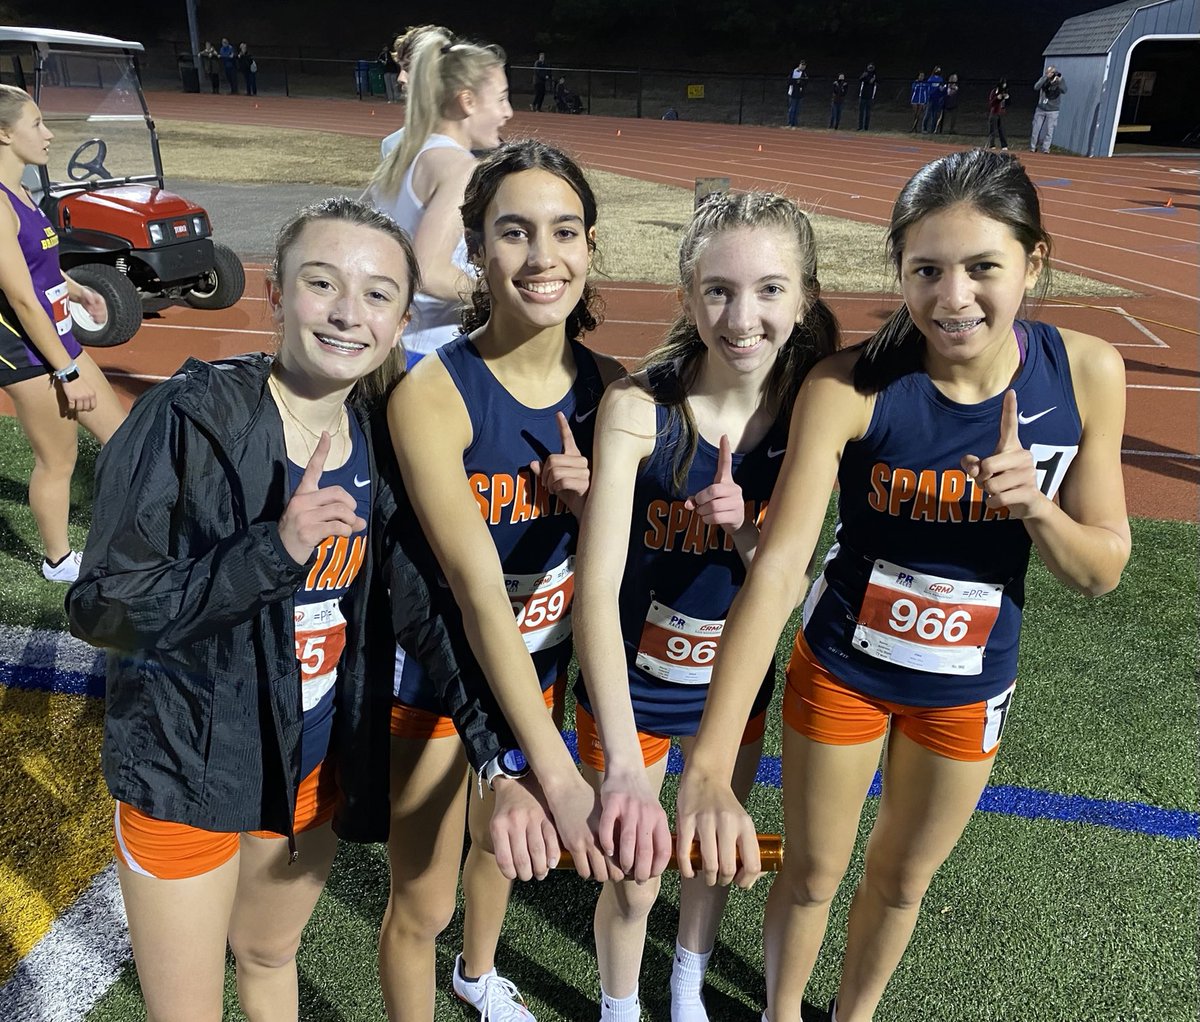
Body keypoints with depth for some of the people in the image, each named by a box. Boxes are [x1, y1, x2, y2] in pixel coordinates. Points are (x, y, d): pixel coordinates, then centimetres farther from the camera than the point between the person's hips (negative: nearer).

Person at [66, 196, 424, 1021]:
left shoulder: (379, 437, -6)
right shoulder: (192, 417, -21)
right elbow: (101, 610, -19)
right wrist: (274, 548, -32)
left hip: (318, 762, 4)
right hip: (187, 767, -4)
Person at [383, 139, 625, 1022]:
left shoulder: (607, 387, -11)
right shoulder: (432, 394, -27)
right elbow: (478, 590, -35)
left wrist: (589, 496, -21)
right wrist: (560, 774, -42)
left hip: (542, 666, 6)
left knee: (500, 840, 29)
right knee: (421, 905, 11)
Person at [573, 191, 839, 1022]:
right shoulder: (638, 408, -26)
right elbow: (597, 586, -34)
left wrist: (743, 525, -31)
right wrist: (622, 766, -44)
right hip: (632, 680, -3)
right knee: (634, 878, 14)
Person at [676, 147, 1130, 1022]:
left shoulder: (1087, 373, -16)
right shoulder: (849, 387, -26)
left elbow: (1102, 571, -7)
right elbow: (776, 568, -33)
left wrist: (1034, 505, -29)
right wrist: (709, 765, -42)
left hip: (969, 687, 3)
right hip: (843, 670, -2)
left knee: (902, 877, 24)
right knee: (813, 873, 18)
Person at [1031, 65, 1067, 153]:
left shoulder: (1060, 80, -9)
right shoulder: (1044, 78, -5)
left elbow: (1064, 91, -26)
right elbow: (1036, 87, -22)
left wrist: (1059, 82, -42)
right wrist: (1046, 77, -30)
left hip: (1053, 110, -2)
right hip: (1040, 109, 2)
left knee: (1049, 131, -4)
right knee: (1036, 129, 5)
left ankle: (1045, 148, 4)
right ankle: (1033, 147, 18)